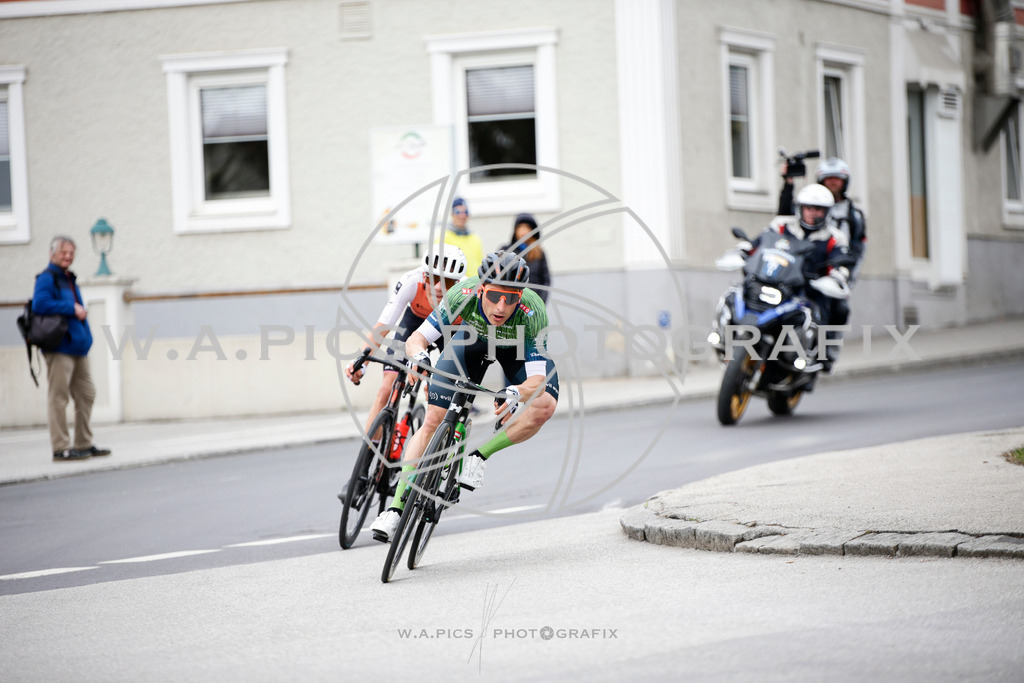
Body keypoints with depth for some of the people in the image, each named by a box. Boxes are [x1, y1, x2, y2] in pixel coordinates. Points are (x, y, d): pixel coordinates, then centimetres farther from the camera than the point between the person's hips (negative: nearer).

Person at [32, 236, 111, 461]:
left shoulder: (70, 279, 20)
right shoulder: (47, 279, -8)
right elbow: (40, 304, -24)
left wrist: (81, 311, 13)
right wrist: (72, 309, -19)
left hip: (78, 347, 10)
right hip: (59, 349, -10)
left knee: (86, 394, 12)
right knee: (58, 397, -7)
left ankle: (84, 444, 20)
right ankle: (61, 447, -7)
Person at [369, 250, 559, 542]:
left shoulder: (533, 314, -40)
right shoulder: (462, 296, -37)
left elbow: (537, 381, -42)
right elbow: (416, 339, -31)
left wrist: (516, 394, -63)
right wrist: (419, 357, -53)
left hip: (518, 348, -1)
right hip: (473, 337, 1)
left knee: (545, 405, -29)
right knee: (434, 420, -10)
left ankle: (478, 456, -12)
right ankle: (396, 507, -4)